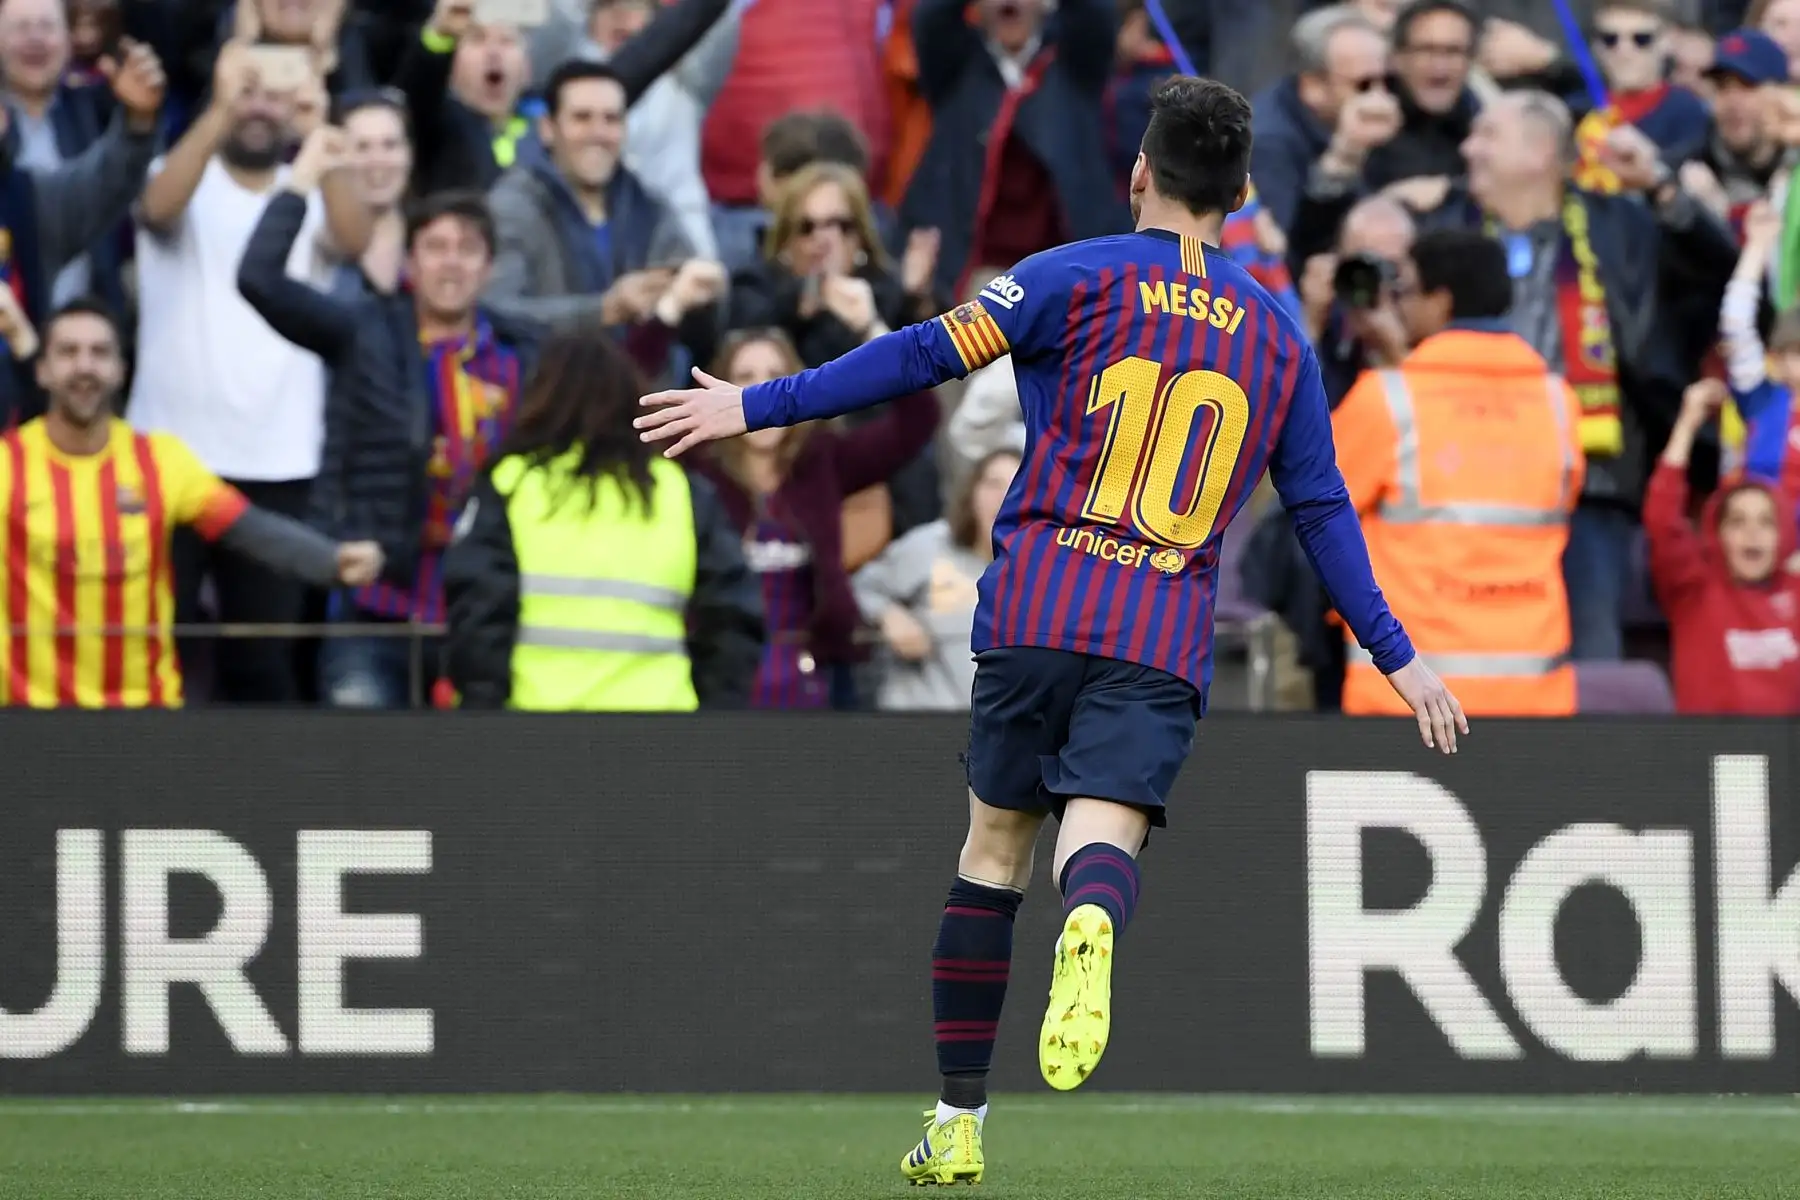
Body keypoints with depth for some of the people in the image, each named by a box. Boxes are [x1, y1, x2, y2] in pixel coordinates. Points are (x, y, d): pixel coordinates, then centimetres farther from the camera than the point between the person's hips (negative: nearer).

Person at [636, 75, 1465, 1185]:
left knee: (994, 854, 13)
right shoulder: (1279, 335, 14)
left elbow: (929, 355, -4)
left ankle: (959, 1122, 16)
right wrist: (1398, 656, 23)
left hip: (1035, 610, -1)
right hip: (1167, 637, 1)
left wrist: (758, 407, -1)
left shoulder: (1079, 278, 4)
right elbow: (1324, 512, 15)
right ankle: (1094, 925, -52)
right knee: (1104, 834, -13)